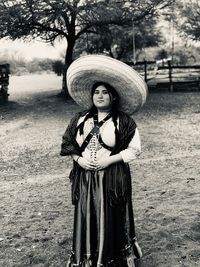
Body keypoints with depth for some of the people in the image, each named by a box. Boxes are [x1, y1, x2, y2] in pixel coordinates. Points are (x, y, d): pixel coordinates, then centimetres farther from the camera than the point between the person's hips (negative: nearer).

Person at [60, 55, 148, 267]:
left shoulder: (123, 121, -5)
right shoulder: (80, 119, 7)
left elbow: (134, 149, -6)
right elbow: (67, 144, 11)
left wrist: (109, 160, -15)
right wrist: (79, 159, -7)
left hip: (112, 178, -3)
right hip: (84, 177, 3)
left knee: (110, 219, 3)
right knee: (85, 217, 9)